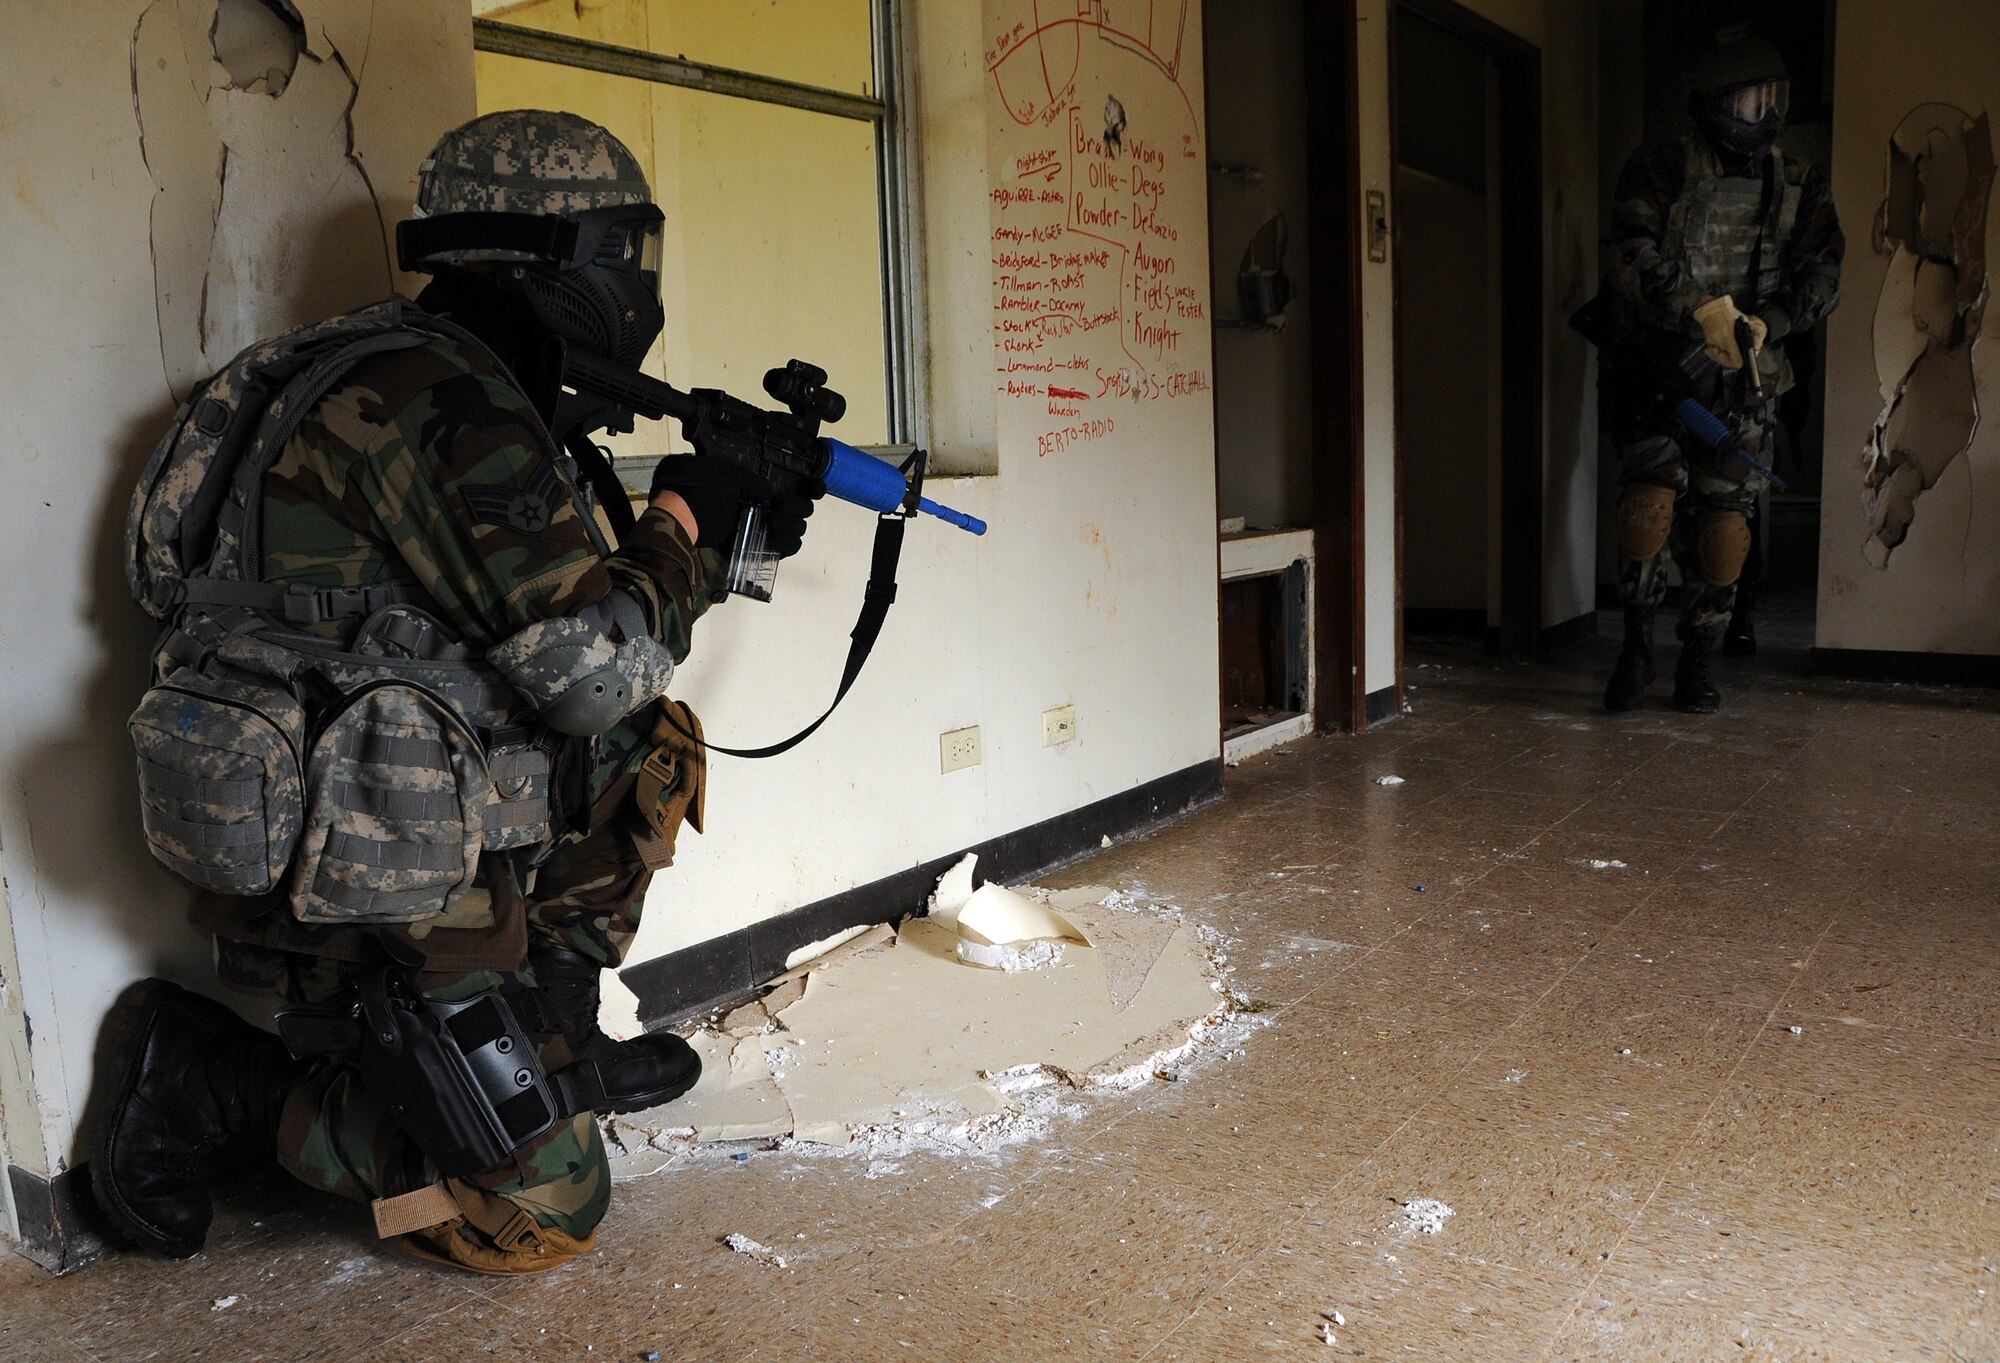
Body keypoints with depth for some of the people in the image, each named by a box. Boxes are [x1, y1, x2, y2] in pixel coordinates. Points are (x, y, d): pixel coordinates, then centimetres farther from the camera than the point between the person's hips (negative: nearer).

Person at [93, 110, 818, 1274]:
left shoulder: (491, 400, 10)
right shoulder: (447, 405, -20)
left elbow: (562, 611, 18)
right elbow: (595, 668, -24)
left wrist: (733, 541, 9)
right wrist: (682, 515, -8)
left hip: (430, 840, 9)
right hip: (367, 898, -9)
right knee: (542, 1218, -1)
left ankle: (550, 1033, 20)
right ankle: (218, 1085, 7)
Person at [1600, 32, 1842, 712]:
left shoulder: (1800, 188, 10)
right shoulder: (1658, 170, -1)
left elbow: (1821, 276, 3)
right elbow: (1634, 260, -14)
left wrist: (1762, 325, -16)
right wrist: (1703, 308, -27)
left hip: (1740, 385, 3)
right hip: (1654, 374, -3)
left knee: (1722, 525, 1)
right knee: (1650, 505, -16)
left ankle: (1697, 662, 15)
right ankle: (1636, 646, 4)